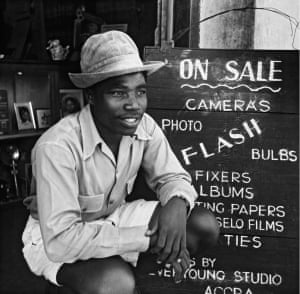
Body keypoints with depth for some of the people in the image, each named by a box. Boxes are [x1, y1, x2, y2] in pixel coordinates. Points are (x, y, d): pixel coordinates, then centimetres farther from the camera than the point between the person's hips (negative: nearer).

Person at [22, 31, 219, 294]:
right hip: (56, 240, -5)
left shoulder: (145, 127, -16)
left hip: (115, 217, 6)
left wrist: (176, 204, -27)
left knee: (206, 226, -10)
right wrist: (147, 239, -31)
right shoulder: (57, 147, -33)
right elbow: (60, 240, -34)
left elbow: (172, 177, -2)